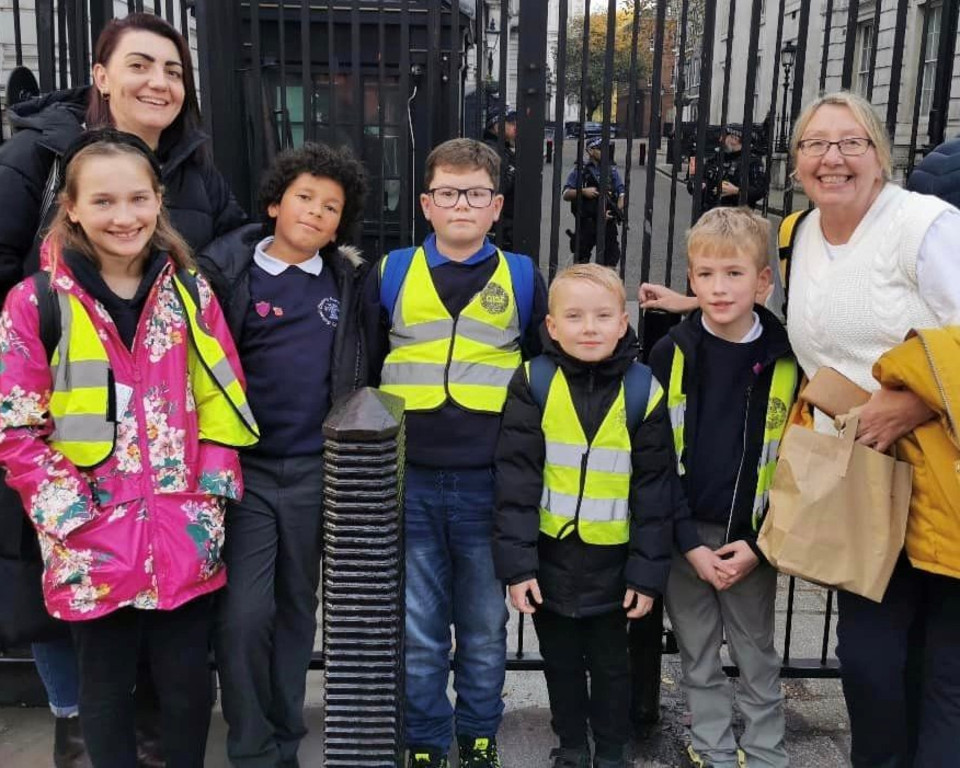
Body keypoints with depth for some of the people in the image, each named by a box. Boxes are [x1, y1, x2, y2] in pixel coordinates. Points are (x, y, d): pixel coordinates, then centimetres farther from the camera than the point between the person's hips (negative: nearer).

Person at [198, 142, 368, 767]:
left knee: (297, 609, 13)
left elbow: (360, 369, 18)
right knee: (244, 614, -7)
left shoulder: (348, 281, 6)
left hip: (315, 470, 3)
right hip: (243, 468, -3)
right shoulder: (226, 271, -4)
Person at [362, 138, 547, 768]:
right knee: (416, 630, 10)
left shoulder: (524, 278, 5)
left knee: (485, 626, 13)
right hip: (408, 481, 0)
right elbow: (361, 374, 10)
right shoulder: (391, 273, 5)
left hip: (491, 482, 0)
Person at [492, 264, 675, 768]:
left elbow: (655, 489, -4)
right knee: (561, 664, 18)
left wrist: (648, 572, -5)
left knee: (610, 665, 16)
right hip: (548, 557, 1)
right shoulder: (534, 383, -9)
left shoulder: (642, 391, -8)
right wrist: (516, 562, -12)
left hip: (611, 562, 0)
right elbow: (516, 478, -9)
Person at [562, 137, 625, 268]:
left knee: (611, 259, 5)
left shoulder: (612, 170, 10)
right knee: (581, 259, 6)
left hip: (608, 223, 2)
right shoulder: (579, 170, 1)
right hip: (586, 224, -2)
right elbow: (566, 195, -1)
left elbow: (622, 194, 8)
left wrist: (616, 210, -8)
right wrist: (583, 191, -16)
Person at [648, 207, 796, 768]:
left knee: (759, 659, 12)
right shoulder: (671, 355, -5)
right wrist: (691, 543, -10)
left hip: (753, 540, -1)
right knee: (699, 658, 13)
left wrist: (758, 545, -9)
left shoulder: (786, 361, -6)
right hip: (684, 538, 1)